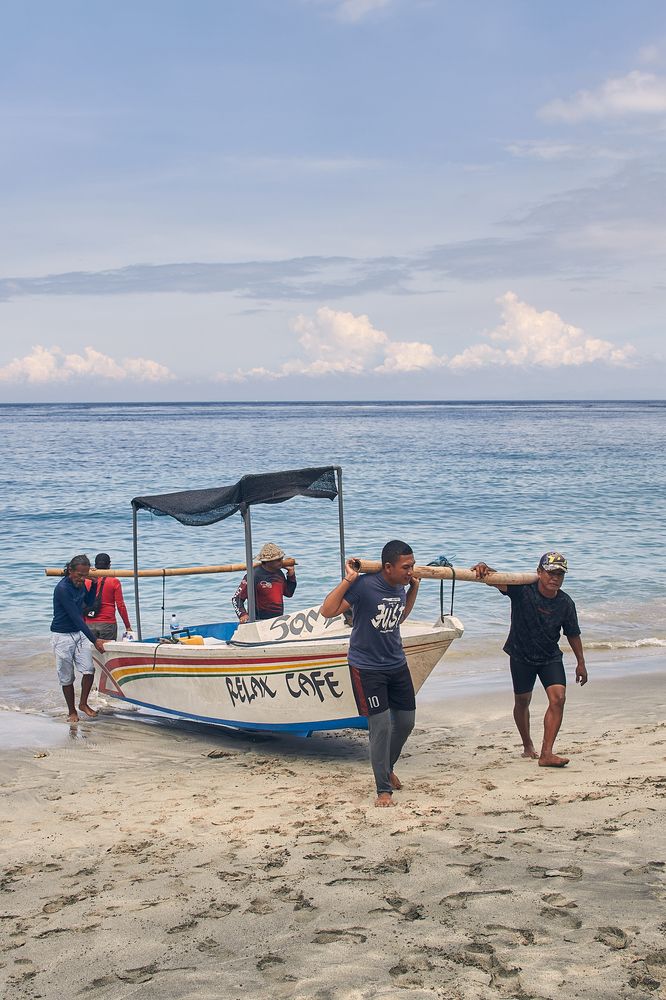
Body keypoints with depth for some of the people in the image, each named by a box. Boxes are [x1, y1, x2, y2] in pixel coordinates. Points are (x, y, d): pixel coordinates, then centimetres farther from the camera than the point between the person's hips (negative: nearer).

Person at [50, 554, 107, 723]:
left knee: (89, 670, -9)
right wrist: (94, 640, -27)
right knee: (67, 678, 4)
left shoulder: (80, 583, 2)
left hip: (80, 633, 6)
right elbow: (76, 618, -25)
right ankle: (71, 712, 19)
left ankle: (83, 703, 10)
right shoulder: (62, 589, -22)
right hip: (62, 636, -6)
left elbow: (88, 603, 20)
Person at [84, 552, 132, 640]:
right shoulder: (114, 582, -2)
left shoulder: (87, 582, 6)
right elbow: (120, 606, -2)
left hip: (90, 624, 3)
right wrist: (128, 627, 4)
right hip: (108, 623, -3)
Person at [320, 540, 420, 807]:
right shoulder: (364, 585, -21)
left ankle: (387, 768, 39)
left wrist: (414, 587, 13)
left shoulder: (400, 586, 1)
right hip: (367, 667, -7)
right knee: (381, 725, -8)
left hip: (397, 664, 7)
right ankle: (383, 789, 5)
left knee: (406, 721, 13)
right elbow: (327, 611, -26)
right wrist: (348, 580, -29)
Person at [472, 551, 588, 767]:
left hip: (551, 657, 2)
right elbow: (496, 580, -32)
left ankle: (546, 753, -16)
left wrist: (580, 663, 9)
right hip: (521, 656, -2)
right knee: (522, 701, 12)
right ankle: (527, 745, 36)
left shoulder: (565, 603, -9)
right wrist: (483, 569, -55)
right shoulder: (522, 589, -18)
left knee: (558, 698, -15)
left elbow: (573, 634, 4)